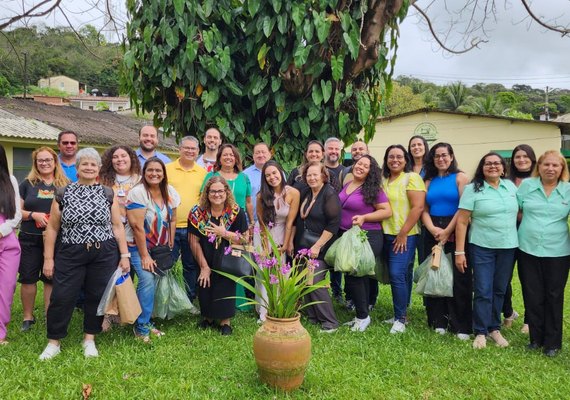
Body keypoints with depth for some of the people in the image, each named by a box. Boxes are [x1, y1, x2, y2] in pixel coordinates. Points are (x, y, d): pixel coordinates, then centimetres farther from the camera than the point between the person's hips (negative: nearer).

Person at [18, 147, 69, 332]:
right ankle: (28, 317, 21)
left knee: (51, 279, 5)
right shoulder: (27, 184, 5)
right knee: (28, 278, 5)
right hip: (30, 239, 1)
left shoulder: (65, 185, 5)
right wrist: (33, 215, -14)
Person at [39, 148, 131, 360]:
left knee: (96, 296, 7)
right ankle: (53, 342, 18)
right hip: (70, 254, 0)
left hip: (104, 255, 1)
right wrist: (48, 258, 1)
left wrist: (124, 255, 1)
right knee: (61, 297, 0)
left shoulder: (108, 194, 5)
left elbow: (117, 226, 5)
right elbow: (52, 228, 5)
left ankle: (89, 340, 24)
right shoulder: (63, 194, 4)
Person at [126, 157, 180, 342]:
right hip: (138, 246, -5)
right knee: (148, 280, -19)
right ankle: (141, 327, -4)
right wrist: (144, 256, -17)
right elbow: (137, 226, -19)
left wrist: (170, 246, 4)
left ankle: (145, 322, 17)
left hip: (160, 247, 5)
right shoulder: (137, 192, -17)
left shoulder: (170, 192, 0)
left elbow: (172, 220, 8)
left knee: (154, 282, -3)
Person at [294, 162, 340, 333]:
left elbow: (334, 224, -18)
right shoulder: (305, 194, 12)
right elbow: (297, 220, 19)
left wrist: (317, 246, -19)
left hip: (320, 249, -7)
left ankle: (330, 322, 0)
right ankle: (312, 317, 21)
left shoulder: (330, 194, -11)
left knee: (316, 283, -11)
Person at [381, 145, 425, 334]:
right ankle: (402, 314, 23)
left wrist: (403, 233, -16)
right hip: (387, 235, 6)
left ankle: (400, 319, 1)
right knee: (401, 276, 14)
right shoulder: (383, 180, 12)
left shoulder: (411, 178, -8)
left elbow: (418, 207, -15)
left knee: (397, 275, -10)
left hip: (405, 236, -6)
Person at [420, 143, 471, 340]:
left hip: (456, 233, -4)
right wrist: (433, 229, -10)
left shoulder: (460, 177, 0)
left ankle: (461, 326, 5)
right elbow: (424, 210, 7)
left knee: (458, 279, -3)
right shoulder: (429, 181, 14)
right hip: (433, 234, 4)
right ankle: (438, 321, 16)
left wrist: (447, 231, -13)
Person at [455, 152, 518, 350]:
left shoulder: (511, 186, 7)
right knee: (483, 291, -1)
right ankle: (480, 333, 11)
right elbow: (462, 221, -9)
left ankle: (494, 328, 25)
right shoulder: (473, 189, -6)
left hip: (508, 247, 4)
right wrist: (459, 252, -13)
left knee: (500, 290, 12)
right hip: (482, 248, -4)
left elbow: (520, 212, 16)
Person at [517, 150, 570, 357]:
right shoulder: (526, 185, 1)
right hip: (528, 250, 1)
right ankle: (535, 338, 23)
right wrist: (529, 227, 2)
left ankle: (552, 342, 20)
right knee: (532, 297, 7)